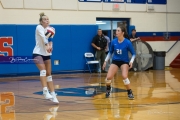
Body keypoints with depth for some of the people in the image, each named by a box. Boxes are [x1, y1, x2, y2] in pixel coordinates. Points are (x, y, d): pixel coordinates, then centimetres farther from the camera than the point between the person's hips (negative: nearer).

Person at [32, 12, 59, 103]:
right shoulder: (39, 27, -12)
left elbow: (50, 39, 2)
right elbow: (43, 37, -30)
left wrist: (50, 46, -21)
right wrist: (47, 45, -48)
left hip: (46, 54, 7)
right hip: (38, 53, -7)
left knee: (49, 74, 9)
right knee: (43, 70, -27)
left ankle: (53, 94, 12)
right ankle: (45, 91, -36)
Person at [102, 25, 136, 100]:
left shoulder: (127, 42, -18)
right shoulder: (113, 42, -9)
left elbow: (133, 54, -7)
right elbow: (110, 52, 8)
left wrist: (131, 61, -23)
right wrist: (106, 61, 3)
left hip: (124, 61, -3)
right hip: (115, 61, 3)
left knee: (124, 77, -27)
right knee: (108, 77, -11)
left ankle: (130, 93, -4)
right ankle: (108, 88, 25)